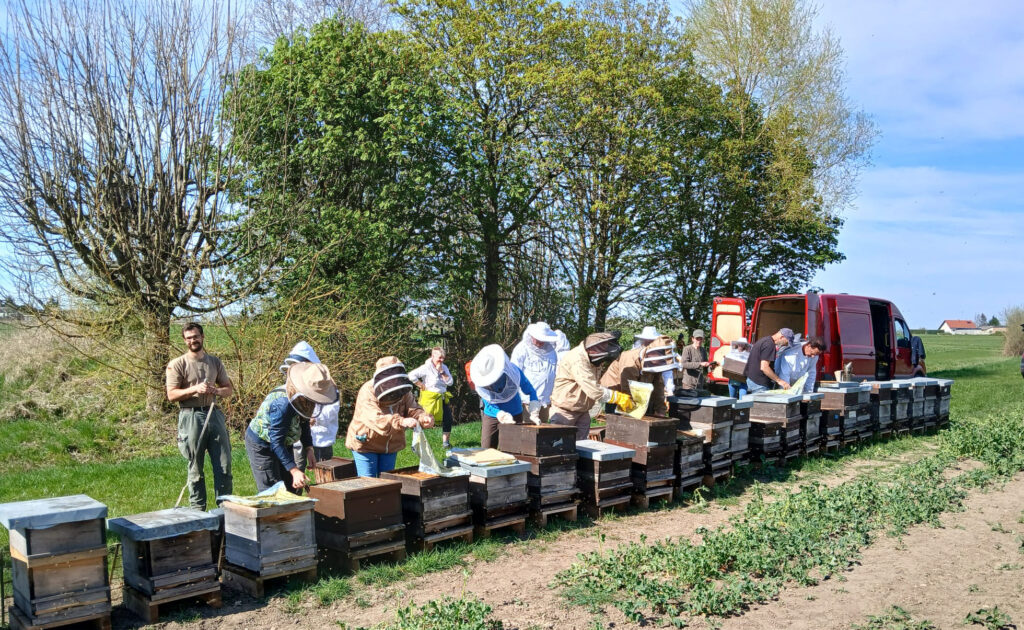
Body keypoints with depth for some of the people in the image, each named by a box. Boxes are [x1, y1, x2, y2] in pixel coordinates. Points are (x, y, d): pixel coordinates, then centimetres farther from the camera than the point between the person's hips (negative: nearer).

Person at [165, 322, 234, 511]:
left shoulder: (214, 362, 13)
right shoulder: (177, 364, 1)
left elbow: (229, 389, 15)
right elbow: (172, 395, -6)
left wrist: (217, 391, -7)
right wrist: (195, 389, -18)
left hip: (214, 415, 4)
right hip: (191, 416, -4)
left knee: (224, 466, 2)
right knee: (196, 469, 4)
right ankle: (198, 511, 14)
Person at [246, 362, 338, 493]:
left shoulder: (303, 399, -11)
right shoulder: (282, 404, -36)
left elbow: (304, 422, 7)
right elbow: (276, 442, -33)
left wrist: (308, 447, -5)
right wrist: (294, 470, -35)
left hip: (283, 445, 8)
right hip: (261, 446, -8)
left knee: (293, 490, 10)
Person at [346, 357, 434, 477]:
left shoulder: (404, 391, -7)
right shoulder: (367, 392, -27)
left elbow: (413, 408, -11)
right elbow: (376, 420, -41)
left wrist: (424, 417, -37)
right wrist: (401, 422, -56)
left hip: (391, 446, 5)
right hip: (365, 445, -5)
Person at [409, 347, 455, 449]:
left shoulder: (444, 367, 8)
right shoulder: (427, 367, -11)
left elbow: (450, 382, 0)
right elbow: (411, 375, -20)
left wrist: (441, 371, -8)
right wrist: (422, 386, -16)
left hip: (442, 398, 6)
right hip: (429, 398, -6)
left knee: (447, 419, 2)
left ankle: (446, 441, 15)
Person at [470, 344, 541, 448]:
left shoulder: (514, 372, -19)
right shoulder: (479, 383, -16)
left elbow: (531, 391, -6)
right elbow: (489, 405, -11)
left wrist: (534, 414, -15)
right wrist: (503, 416, -29)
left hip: (515, 416, 0)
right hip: (491, 416, 1)